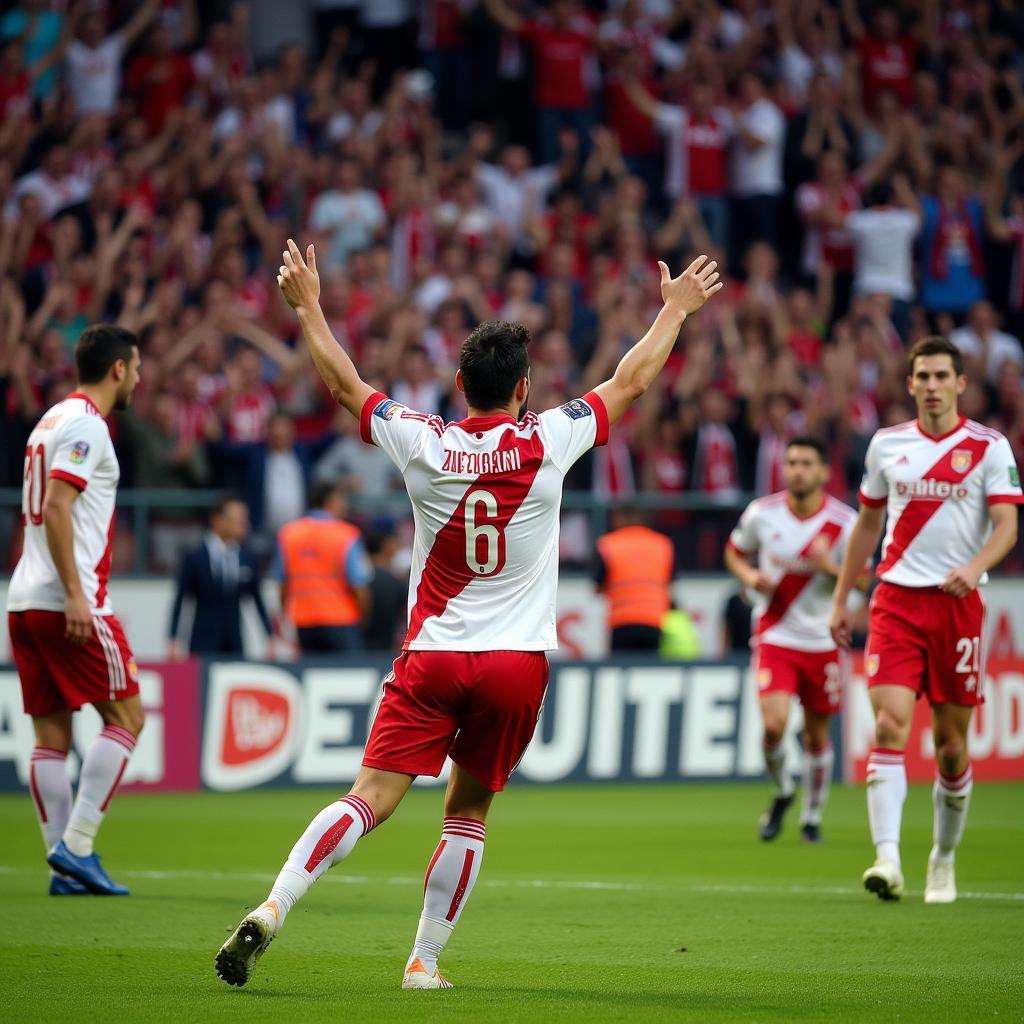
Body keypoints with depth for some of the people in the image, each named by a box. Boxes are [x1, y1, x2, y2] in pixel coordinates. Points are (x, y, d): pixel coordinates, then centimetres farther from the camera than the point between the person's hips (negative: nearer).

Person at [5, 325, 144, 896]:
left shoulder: (54, 420, 20)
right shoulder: (86, 425, -9)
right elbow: (56, 507, -19)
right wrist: (76, 594, -22)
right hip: (67, 599, -9)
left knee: (51, 735, 6)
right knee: (126, 717, -2)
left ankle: (66, 868, 5)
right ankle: (76, 847, -9)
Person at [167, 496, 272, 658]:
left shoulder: (249, 558, 5)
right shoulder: (195, 558, -4)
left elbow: (257, 600, 13)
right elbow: (180, 601, -1)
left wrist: (271, 637, 10)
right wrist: (174, 640, -5)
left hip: (234, 644, 3)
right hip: (204, 644, -3)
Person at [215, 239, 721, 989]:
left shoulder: (424, 445, -3)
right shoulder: (548, 443, -5)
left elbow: (345, 384, 11)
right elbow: (631, 381, 10)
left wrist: (308, 306, 25)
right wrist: (676, 309, 24)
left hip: (433, 656, 0)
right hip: (518, 661, 0)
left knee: (371, 799, -6)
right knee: (468, 813, 12)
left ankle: (272, 910, -22)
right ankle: (425, 961, 9)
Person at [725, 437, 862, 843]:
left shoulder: (844, 521, -7)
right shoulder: (762, 513, -5)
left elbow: (862, 579, -1)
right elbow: (734, 552, 13)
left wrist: (831, 567, -22)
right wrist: (750, 576, -9)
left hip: (822, 641, 1)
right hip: (774, 638, -1)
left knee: (817, 734, 8)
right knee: (775, 723, -18)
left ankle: (812, 816, 27)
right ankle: (782, 791, 11)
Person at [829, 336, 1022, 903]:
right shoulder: (887, 444, 8)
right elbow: (868, 523, 18)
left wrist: (975, 566, -27)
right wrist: (840, 599, 17)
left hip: (958, 602, -1)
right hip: (896, 600, 1)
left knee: (951, 742, 3)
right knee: (890, 725, -16)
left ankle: (944, 858, 23)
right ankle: (887, 858, -23)